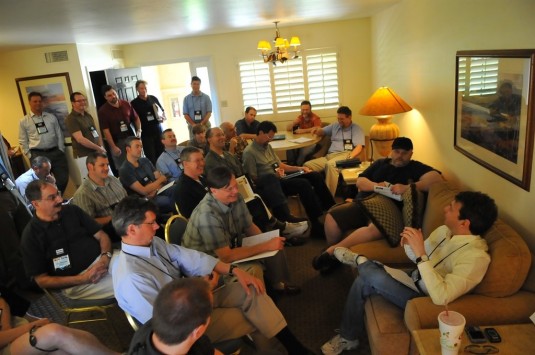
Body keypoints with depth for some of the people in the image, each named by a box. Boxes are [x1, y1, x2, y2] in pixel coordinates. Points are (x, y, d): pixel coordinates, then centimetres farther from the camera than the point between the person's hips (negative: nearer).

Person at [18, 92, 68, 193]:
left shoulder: (51, 117, 10)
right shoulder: (24, 121, 3)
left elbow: (59, 135, 11)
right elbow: (23, 141, 6)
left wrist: (61, 151, 4)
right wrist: (30, 156, 1)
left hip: (56, 152, 2)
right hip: (38, 155, -2)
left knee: (63, 178, 4)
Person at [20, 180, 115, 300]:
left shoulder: (72, 210, 9)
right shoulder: (31, 236, -2)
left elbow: (101, 236, 10)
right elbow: (42, 280, -2)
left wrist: (106, 257, -13)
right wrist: (83, 279, -14)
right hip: (75, 284, -6)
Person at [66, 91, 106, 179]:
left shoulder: (88, 115, 14)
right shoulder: (71, 119, -12)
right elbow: (80, 139, -20)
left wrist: (102, 147, 2)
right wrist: (98, 148, -14)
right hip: (84, 156, -8)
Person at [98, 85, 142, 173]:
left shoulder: (126, 104, 2)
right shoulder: (103, 111, -9)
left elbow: (136, 118, 14)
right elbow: (105, 131, -13)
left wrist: (139, 130, -3)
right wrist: (113, 147, -16)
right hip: (116, 142, -4)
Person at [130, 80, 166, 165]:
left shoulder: (153, 98, 9)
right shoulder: (134, 103, 0)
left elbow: (163, 110, 18)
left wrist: (163, 117, -2)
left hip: (158, 130, 3)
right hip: (146, 133, -3)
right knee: (151, 158, -3)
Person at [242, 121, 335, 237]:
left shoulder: (267, 146, 17)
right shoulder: (249, 152, -10)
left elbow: (280, 165, 20)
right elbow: (253, 180, -12)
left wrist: (299, 168, 6)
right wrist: (274, 176, -23)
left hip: (277, 179, 9)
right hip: (267, 185, -9)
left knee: (315, 176, -4)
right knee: (303, 184, -28)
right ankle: (316, 225, -22)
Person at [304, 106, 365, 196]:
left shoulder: (356, 129, 10)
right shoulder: (335, 126, 27)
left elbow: (359, 147, -3)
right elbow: (322, 132, 37)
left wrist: (349, 158, -23)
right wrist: (317, 130, 10)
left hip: (344, 155, -6)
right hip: (329, 156, 6)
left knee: (330, 165, -40)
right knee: (307, 165, -20)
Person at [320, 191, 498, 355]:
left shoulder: (476, 257, -28)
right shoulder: (446, 231, -5)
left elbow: (441, 297, -37)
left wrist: (421, 254, -39)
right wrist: (409, 245, -15)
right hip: (414, 281, 7)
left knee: (374, 277, -27)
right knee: (363, 282, -8)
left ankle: (359, 261, 11)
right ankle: (348, 337, 13)